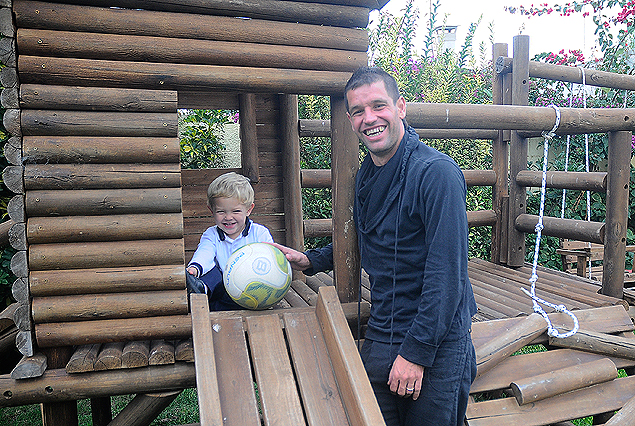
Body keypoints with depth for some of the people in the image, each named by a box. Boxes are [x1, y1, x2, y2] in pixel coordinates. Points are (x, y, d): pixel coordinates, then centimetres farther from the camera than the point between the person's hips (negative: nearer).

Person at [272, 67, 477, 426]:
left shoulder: (436, 172, -18)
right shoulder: (365, 177, 5)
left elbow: (447, 273, -21)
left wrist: (416, 352, -19)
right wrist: (311, 261, 10)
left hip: (437, 347, -6)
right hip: (379, 342, 6)